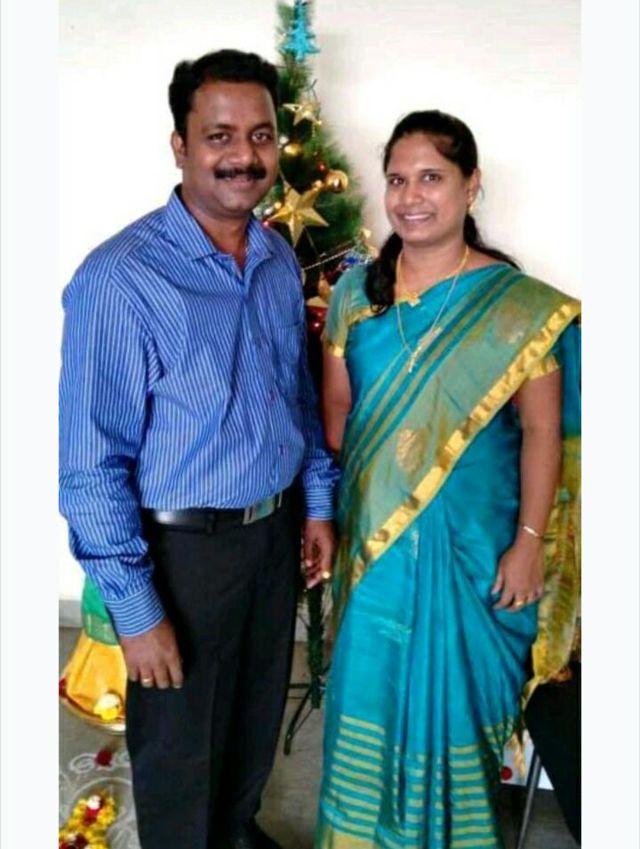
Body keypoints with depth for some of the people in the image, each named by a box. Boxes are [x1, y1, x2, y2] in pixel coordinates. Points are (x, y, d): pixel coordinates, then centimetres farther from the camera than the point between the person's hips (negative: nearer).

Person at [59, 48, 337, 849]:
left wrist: (317, 502, 12)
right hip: (183, 547, -6)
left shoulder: (279, 259, 1)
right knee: (178, 749, 15)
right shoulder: (120, 278, -22)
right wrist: (136, 609, -18)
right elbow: (90, 464, -20)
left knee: (258, 718, 26)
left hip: (276, 529, 7)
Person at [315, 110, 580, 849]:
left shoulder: (518, 304, -10)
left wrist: (529, 542, -10)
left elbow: (542, 429, -8)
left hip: (471, 539, -2)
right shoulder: (356, 291, 0)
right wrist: (338, 509, 2)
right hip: (375, 534, 3)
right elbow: (336, 407, 4)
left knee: (456, 691, 13)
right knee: (371, 688, 16)